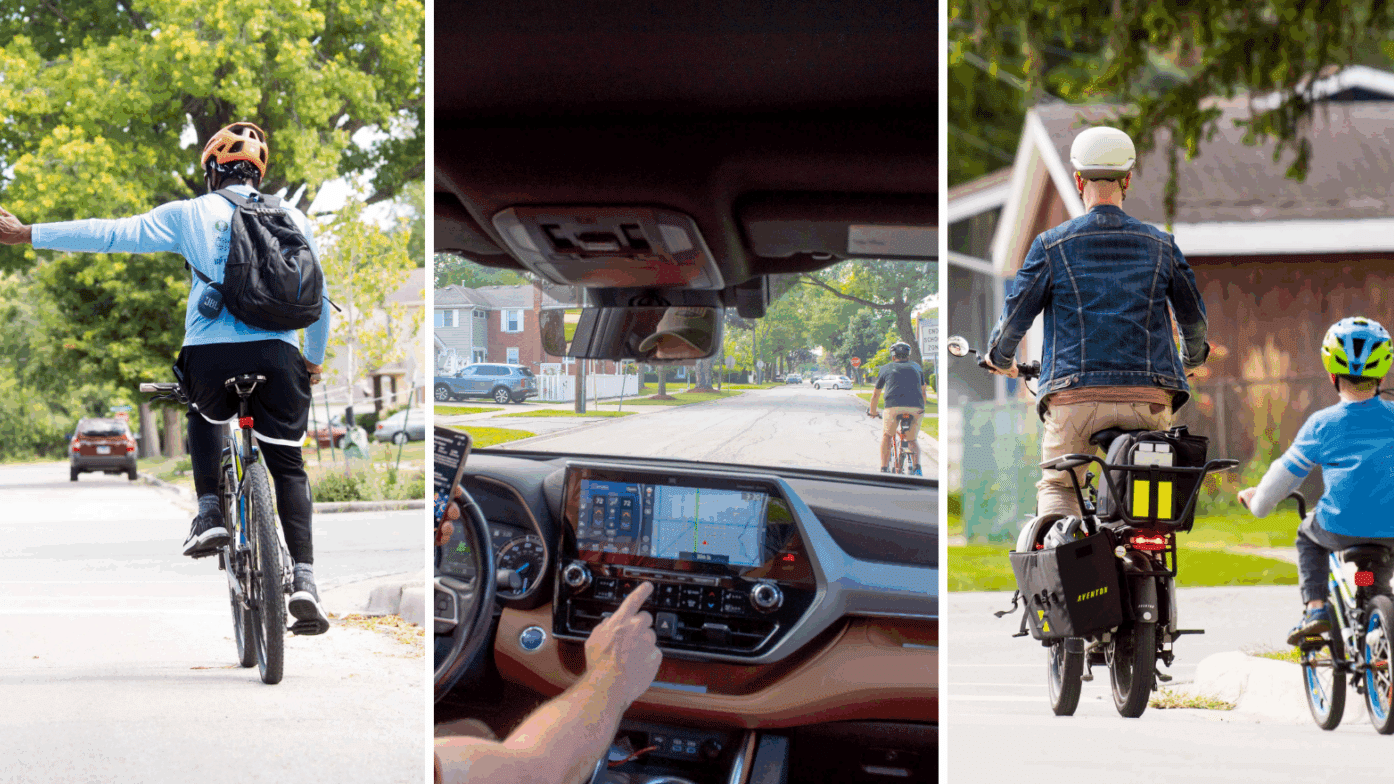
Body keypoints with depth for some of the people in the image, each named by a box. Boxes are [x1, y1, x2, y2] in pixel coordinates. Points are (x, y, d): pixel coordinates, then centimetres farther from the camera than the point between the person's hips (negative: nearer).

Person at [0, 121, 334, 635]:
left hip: (210, 355, 0)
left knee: (206, 419, 34)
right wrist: (314, 360, 36)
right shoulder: (293, 220, 15)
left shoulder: (191, 215, 10)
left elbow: (112, 234, 5)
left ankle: (209, 514, 15)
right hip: (278, 353, 0)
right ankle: (304, 581, -6)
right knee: (288, 467, 10)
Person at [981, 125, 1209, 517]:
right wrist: (1193, 357, 38)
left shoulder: (1052, 244, 2)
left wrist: (999, 359, 25)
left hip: (1076, 397, -2)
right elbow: (1193, 315, 17)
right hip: (1148, 395, 2)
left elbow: (1016, 314, 5)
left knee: (1057, 485, 9)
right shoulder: (1160, 245, 9)